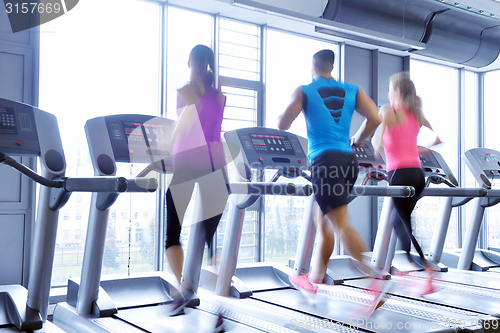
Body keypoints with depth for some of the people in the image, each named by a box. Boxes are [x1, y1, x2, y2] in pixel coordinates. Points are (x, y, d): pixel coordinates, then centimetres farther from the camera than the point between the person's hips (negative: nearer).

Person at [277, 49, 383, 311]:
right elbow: (374, 118, 3)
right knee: (323, 221, 17)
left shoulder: (305, 91, 3)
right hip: (348, 161, 6)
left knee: (341, 225, -8)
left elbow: (282, 124, -3)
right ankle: (314, 280, 26)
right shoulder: (352, 90, 14)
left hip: (324, 161, -6)